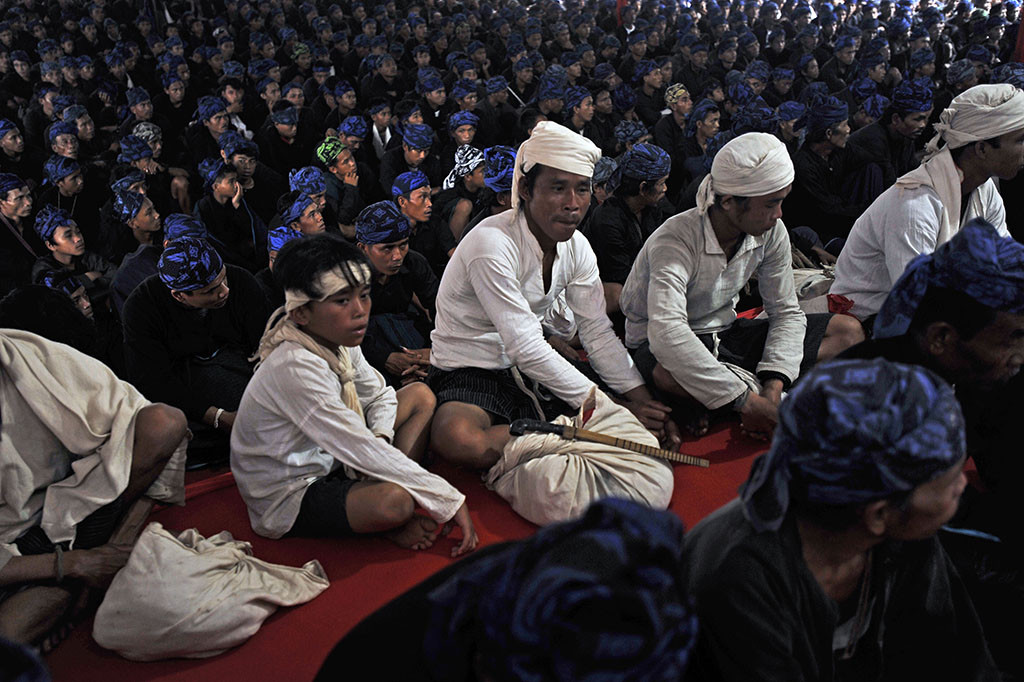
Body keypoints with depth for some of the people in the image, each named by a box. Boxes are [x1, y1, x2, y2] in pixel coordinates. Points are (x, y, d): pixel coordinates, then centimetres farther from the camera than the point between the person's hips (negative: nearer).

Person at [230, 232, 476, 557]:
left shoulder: (339, 341, -6)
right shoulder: (296, 368, -32)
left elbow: (380, 396, 10)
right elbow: (362, 452, -33)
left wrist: (379, 440, -14)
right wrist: (451, 500, -28)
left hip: (327, 463, 9)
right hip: (288, 501, -9)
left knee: (420, 396, 6)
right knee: (394, 501, -37)